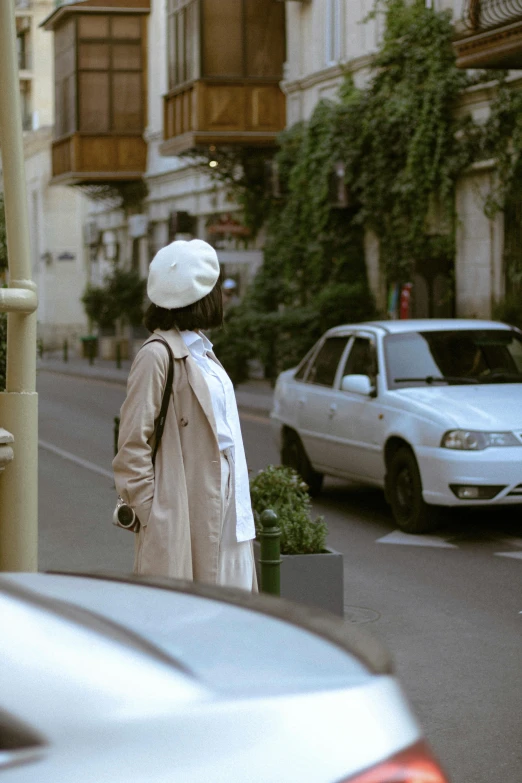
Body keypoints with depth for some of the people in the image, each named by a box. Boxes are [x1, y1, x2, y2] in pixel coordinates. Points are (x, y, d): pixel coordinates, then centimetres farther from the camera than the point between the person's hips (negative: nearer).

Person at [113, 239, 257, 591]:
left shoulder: (202, 353, 17)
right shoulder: (157, 355, -12)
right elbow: (131, 449, -14)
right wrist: (152, 516, -16)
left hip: (224, 519, 9)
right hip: (181, 526, -9)